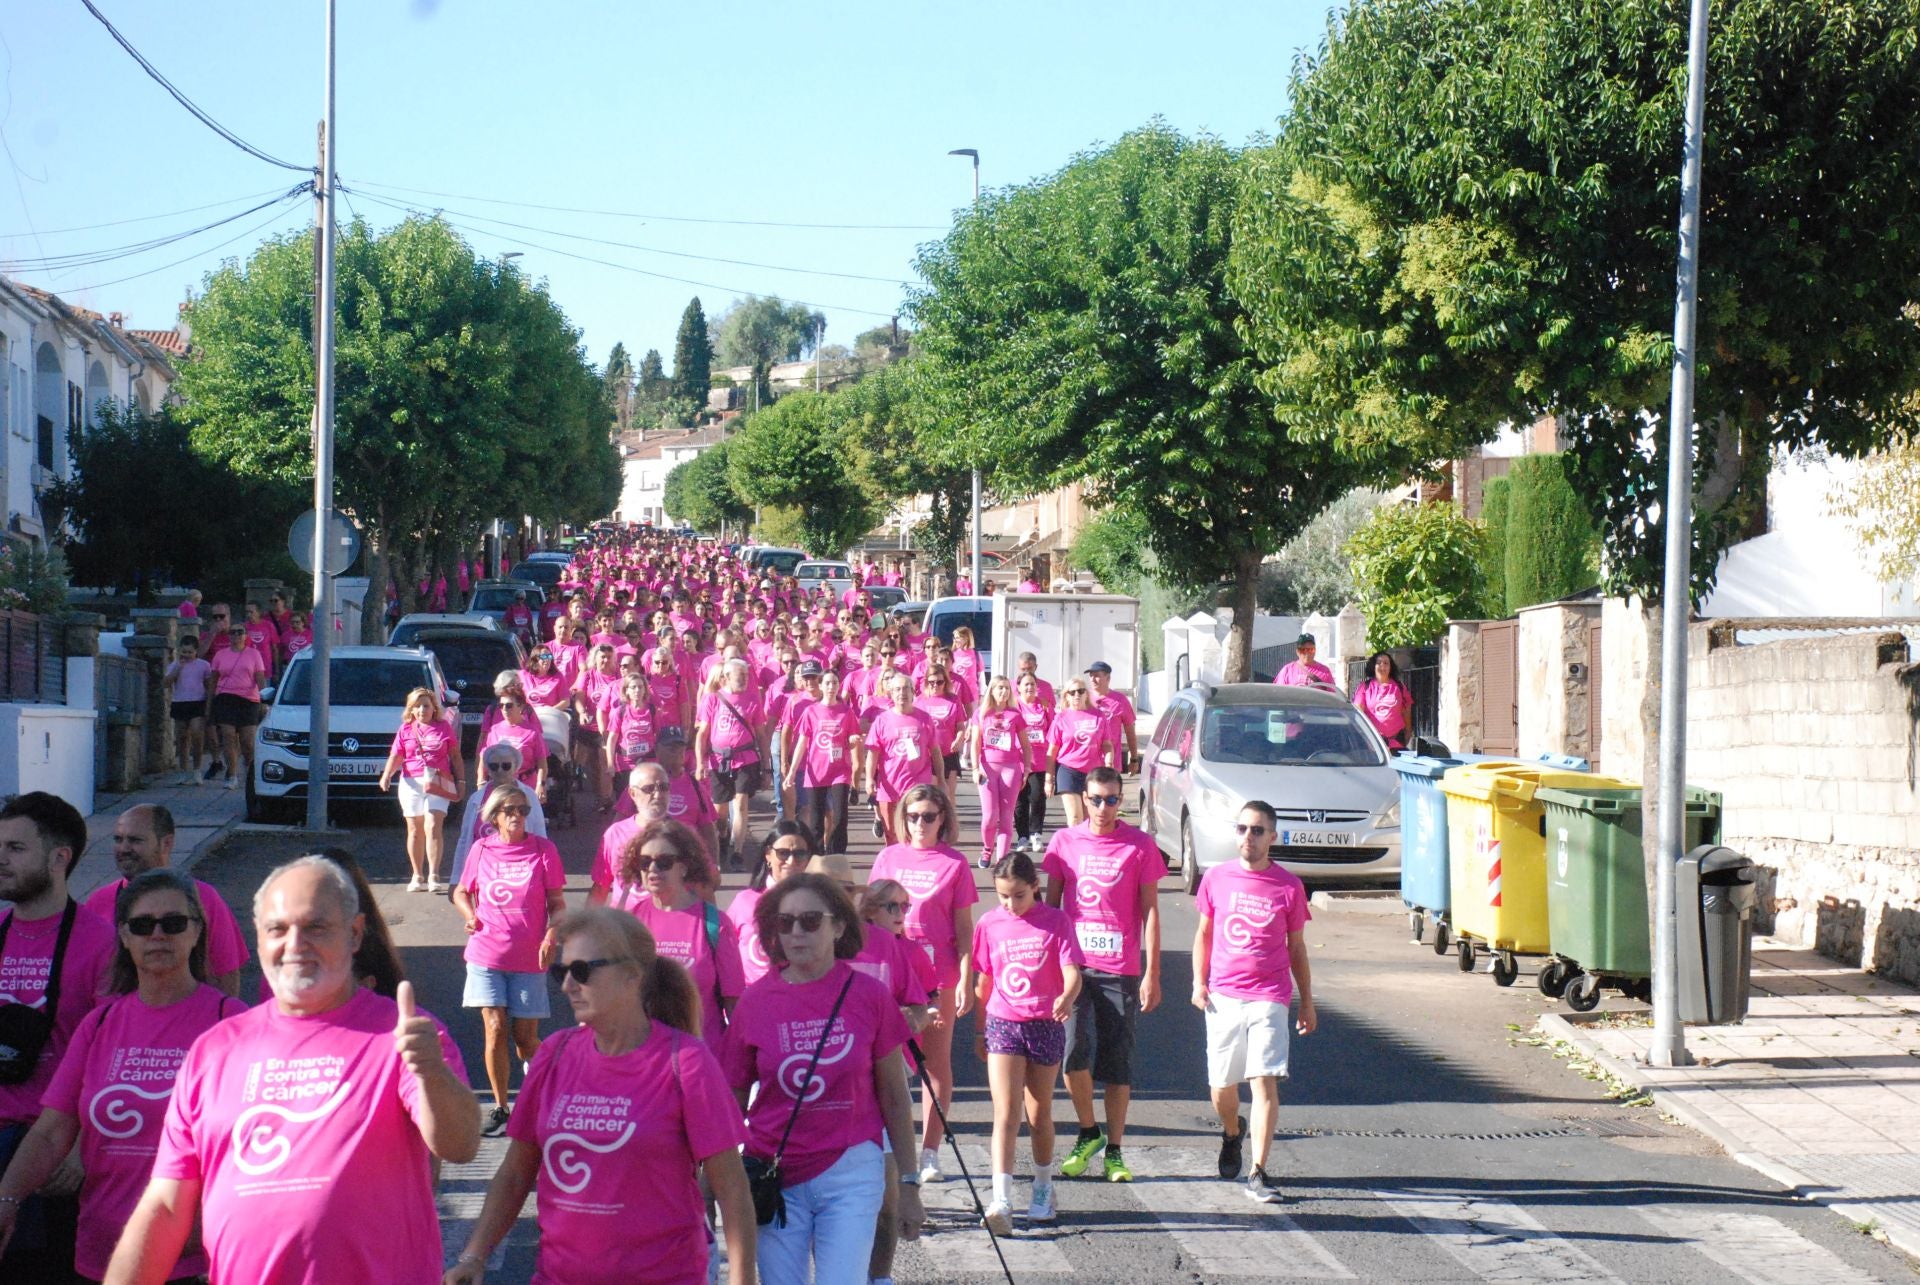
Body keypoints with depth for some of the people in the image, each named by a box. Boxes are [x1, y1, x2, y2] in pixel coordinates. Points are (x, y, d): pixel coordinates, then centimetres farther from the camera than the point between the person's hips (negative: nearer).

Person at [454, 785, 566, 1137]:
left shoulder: (543, 850, -2)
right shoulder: (481, 849, 4)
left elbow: (557, 902, 2)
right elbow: (462, 891, 18)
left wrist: (551, 936, -15)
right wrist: (470, 916, -3)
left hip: (529, 958, -1)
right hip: (486, 953, 1)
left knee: (525, 1036, 2)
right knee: (495, 1029, -5)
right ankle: (499, 1108, 5)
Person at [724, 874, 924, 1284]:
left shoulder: (868, 996, -3)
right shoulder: (755, 1001, -1)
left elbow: (894, 1096, 4)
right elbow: (732, 1100, 5)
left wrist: (908, 1186, 4)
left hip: (851, 1176, -1)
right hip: (775, 1178, 1)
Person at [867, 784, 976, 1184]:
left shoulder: (954, 864, 0)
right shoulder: (889, 857, 8)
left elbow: (963, 927, 1)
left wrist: (965, 978, -8)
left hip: (938, 974, -2)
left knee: (936, 1059, 5)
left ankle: (930, 1151, 10)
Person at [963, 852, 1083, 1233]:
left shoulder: (1055, 922, -4)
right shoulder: (989, 924, 2)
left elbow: (1072, 972, -12)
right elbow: (983, 981, 11)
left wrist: (1066, 997, -33)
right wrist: (980, 1029, 15)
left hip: (1046, 1026, 0)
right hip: (1002, 1025, 0)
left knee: (1039, 1113, 12)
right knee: (1006, 1113, -11)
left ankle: (1043, 1189, 31)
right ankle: (1001, 1201, -19)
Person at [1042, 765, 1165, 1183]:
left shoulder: (1140, 846, 1)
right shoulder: (1065, 841, 5)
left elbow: (1150, 912, 4)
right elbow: (1051, 903, 13)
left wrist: (1152, 974, 0)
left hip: (1120, 971, -1)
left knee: (1118, 1065, 4)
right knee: (1076, 1053, -14)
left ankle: (1114, 1152, 16)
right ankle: (1088, 1133, 9)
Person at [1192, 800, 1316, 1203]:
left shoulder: (1288, 886, 1)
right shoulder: (1216, 878, 4)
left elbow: (1296, 947, 9)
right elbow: (1204, 933, 15)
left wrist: (1307, 1002, 10)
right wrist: (1199, 981, 4)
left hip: (1269, 999, -2)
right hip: (1223, 997, 2)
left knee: (1264, 1080, -12)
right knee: (1222, 1086, 8)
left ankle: (1257, 1174, -11)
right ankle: (1232, 1133, 42)